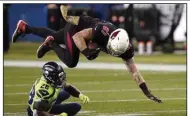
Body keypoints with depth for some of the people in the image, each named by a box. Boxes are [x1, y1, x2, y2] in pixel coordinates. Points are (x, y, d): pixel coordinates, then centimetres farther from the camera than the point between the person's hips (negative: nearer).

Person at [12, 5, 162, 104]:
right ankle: (50, 44, 9)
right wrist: (87, 52, -50)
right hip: (76, 27, -6)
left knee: (55, 37, 27)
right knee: (71, 62, -17)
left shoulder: (125, 47, -29)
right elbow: (77, 36, -37)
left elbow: (134, 69, -25)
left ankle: (24, 27, 47)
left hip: (82, 28, 6)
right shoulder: (103, 32, -45)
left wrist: (147, 92, -30)